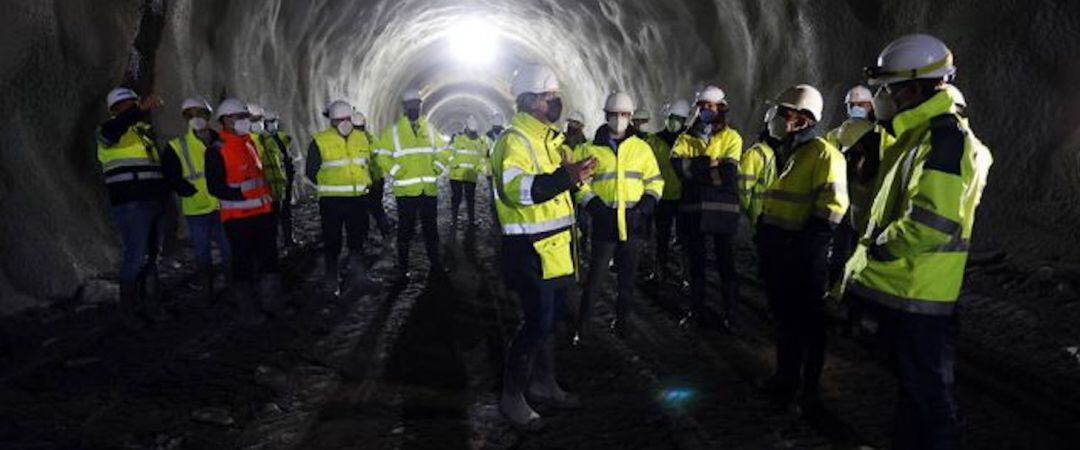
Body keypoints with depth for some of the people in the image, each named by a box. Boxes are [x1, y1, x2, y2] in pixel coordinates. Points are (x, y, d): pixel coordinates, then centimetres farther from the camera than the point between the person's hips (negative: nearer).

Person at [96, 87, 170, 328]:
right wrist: (141, 108, -41)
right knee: (136, 256, -9)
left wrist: (163, 193, 19)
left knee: (152, 255, 11)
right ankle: (127, 309, 2)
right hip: (130, 204, -8)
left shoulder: (143, 131, 21)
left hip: (152, 202, 8)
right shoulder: (110, 128, -2)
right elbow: (112, 130, -29)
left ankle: (150, 303, 20)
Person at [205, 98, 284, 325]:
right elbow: (216, 188, -15)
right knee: (243, 263, 0)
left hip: (263, 211, 7)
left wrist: (267, 197, 14)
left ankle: (273, 302, 28)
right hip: (238, 217, -7)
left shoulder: (249, 142, 13)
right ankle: (248, 311, 10)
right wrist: (247, 197, -19)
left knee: (269, 257, 14)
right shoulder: (217, 151, -11)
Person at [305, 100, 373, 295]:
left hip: (358, 198, 4)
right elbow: (311, 171, 1)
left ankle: (357, 278, 26)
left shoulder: (362, 138, 8)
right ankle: (330, 280, 15)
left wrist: (364, 183, 9)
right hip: (331, 200, -4)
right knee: (332, 242, 3)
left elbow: (370, 163, 20)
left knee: (358, 239, 12)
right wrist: (328, 186, 0)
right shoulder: (320, 141, -6)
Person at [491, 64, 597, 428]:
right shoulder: (514, 140, -16)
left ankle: (543, 384, 32)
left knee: (548, 320, 18)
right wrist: (567, 177, -39)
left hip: (553, 247, 10)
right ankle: (511, 396, 6)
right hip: (530, 250, -10)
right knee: (538, 323, -8)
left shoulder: (549, 137, 16)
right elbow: (516, 189, -33)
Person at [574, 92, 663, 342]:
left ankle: (622, 321, 27)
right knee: (596, 277, 0)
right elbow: (580, 184, 2)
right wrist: (595, 206, -11)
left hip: (633, 223, 2)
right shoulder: (591, 149, 3)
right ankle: (582, 326, 11)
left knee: (628, 277, 12)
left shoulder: (641, 148, 8)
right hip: (604, 223, -2)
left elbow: (655, 181, 9)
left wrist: (645, 206, -6)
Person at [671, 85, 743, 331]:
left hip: (722, 209, -3)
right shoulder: (687, 137, 11)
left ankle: (728, 313, 15)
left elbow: (728, 173, -14)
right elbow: (677, 163, -9)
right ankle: (698, 310, 25)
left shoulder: (731, 137, 2)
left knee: (725, 263, 4)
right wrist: (709, 163, -16)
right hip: (692, 208, 3)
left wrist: (694, 169, -11)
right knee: (695, 262, 12)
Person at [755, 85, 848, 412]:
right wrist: (762, 232, 19)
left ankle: (810, 388, 17)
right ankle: (786, 377, 33)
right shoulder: (785, 152, 14)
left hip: (804, 254, -9)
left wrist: (808, 245, -24)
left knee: (808, 321, 4)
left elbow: (832, 207, -21)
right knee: (783, 315, 18)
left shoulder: (823, 154, -15)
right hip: (776, 249, 9)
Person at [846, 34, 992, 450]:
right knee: (912, 388, 21)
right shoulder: (925, 134, 15)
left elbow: (930, 224, -27)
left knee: (926, 394, 1)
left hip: (919, 298, -10)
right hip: (905, 292, 10)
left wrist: (874, 251, -14)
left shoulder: (944, 138, -18)